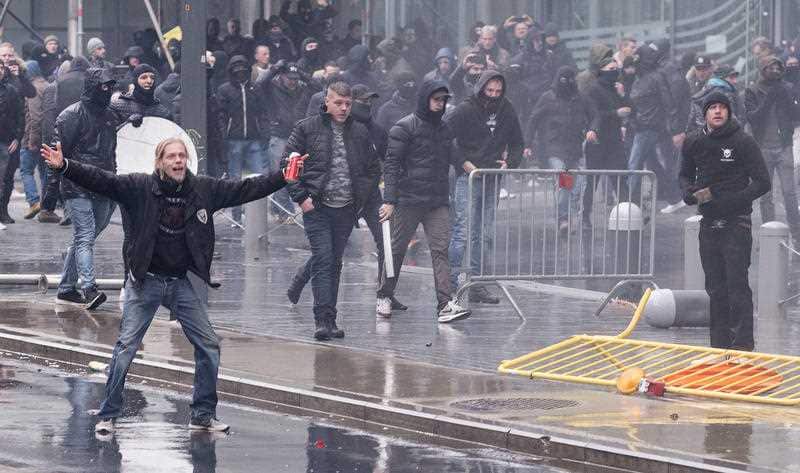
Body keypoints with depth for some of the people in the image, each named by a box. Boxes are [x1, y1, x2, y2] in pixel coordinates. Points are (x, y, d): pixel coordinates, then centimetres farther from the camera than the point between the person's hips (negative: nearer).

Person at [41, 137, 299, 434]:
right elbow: (101, 180, -19)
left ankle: (203, 415, 19)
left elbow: (246, 189, 3)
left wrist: (283, 178, -2)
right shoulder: (140, 187, -11)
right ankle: (108, 415, 3)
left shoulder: (204, 190, -1)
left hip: (180, 283, 4)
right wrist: (63, 166, -32)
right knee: (126, 346, -7)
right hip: (145, 281, -4)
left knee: (208, 345, 5)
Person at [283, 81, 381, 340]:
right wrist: (301, 197, -8)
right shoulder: (306, 129, -1)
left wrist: (361, 197, 8)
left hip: (346, 209, 4)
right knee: (323, 259, -13)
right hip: (317, 207, -4)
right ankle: (323, 319, -16)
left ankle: (329, 319, 15)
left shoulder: (360, 132, 9)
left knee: (335, 263, 10)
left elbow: (374, 168, 20)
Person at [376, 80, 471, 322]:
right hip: (409, 200, -5)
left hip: (438, 202, 5)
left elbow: (452, 159, 25)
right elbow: (391, 165, -9)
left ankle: (446, 304, -15)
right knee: (397, 249, 6)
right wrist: (389, 200, -14)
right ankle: (384, 297, 23)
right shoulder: (405, 127, -6)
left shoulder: (444, 129, 14)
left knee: (441, 249, -7)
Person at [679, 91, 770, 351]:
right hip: (708, 222, 5)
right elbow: (686, 175, 21)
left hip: (736, 222, -5)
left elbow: (762, 183, -10)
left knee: (737, 285, -11)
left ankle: (743, 344, -11)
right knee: (715, 288, 9)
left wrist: (729, 200, -19)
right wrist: (689, 192, -2)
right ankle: (720, 346, 15)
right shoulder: (693, 142, 6)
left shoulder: (743, 141, -9)